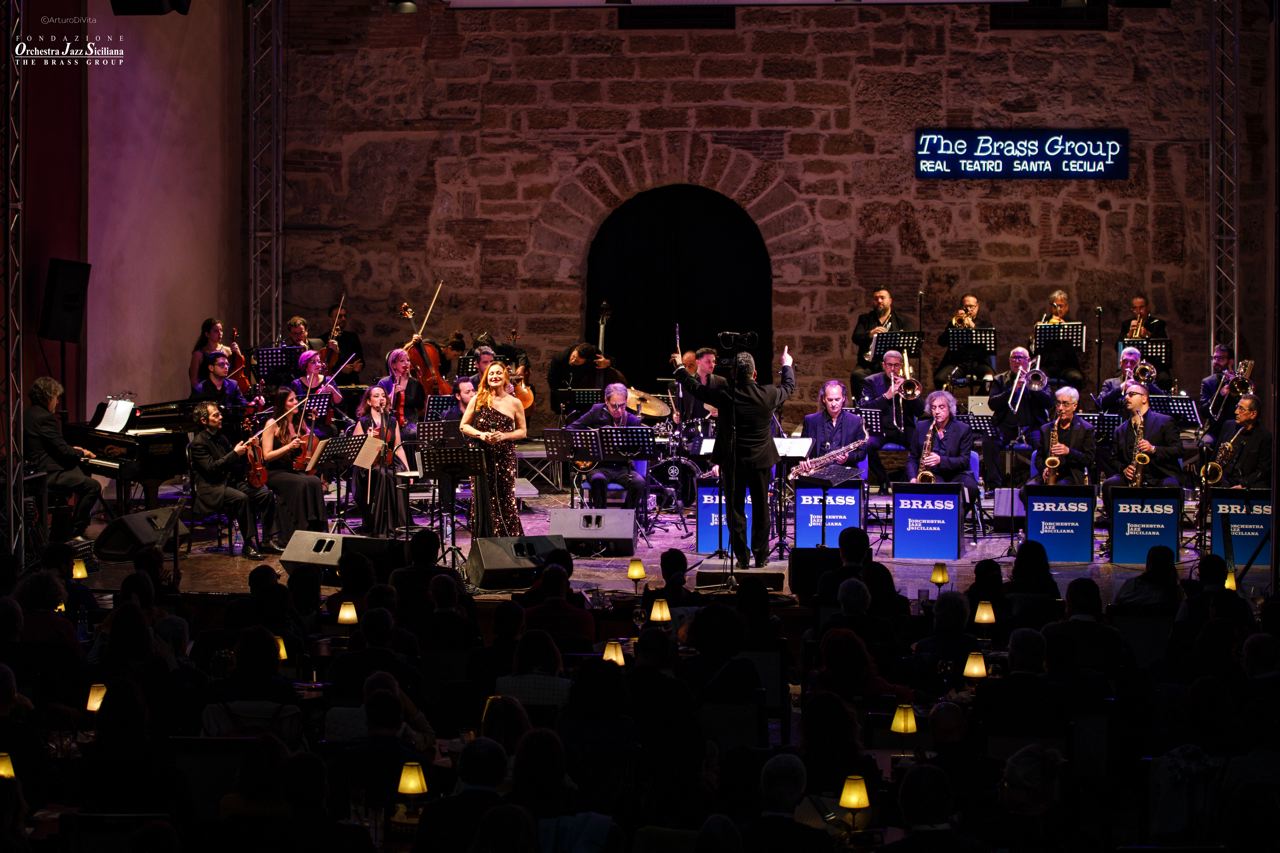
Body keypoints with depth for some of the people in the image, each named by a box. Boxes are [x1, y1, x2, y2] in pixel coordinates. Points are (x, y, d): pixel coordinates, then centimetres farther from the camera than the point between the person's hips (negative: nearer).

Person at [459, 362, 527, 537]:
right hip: (481, 457, 0)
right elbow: (463, 426, 7)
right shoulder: (478, 400, 4)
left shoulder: (514, 403, 3)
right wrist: (480, 434, -11)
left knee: (505, 501, -2)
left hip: (505, 458, 0)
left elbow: (522, 431, 7)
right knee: (483, 501, 2)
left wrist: (504, 436, -11)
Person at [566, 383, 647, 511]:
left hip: (623, 468, 1)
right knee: (598, 480, -36)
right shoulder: (597, 412, 2)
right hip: (599, 466, -1)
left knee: (639, 483, -29)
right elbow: (570, 429, 7)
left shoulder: (633, 421, 3)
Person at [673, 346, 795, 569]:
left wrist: (679, 367, 18)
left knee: (735, 510, 7)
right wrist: (787, 365, 31)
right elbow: (789, 386, 10)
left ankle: (741, 557, 7)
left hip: (732, 462, -1)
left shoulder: (725, 394, -15)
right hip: (761, 460, 1)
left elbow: (695, 388, 1)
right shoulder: (768, 395, -12)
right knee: (761, 509, 12)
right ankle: (761, 555, 17)